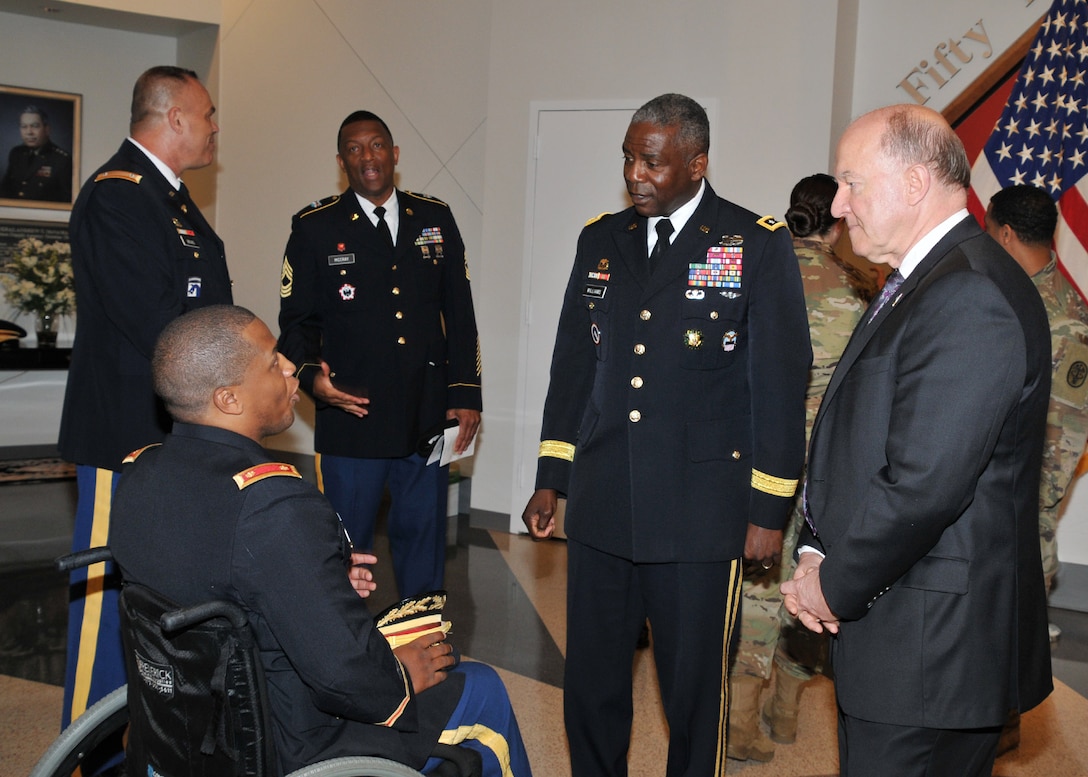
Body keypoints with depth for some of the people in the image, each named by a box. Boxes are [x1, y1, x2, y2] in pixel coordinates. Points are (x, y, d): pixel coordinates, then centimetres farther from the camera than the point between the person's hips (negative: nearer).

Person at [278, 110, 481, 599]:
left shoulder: (435, 219, 9)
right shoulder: (314, 227, 1)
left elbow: (460, 315, 10)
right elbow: (296, 321, 2)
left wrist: (465, 395, 4)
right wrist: (311, 376, -17)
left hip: (428, 418, 2)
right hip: (352, 418, -2)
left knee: (423, 536, 11)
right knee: (345, 545, 5)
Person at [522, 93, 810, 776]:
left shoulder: (759, 245, -4)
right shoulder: (601, 240, 10)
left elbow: (781, 382, -4)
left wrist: (769, 510, -6)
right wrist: (550, 480, 13)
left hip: (702, 516, -4)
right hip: (600, 511, 4)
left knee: (696, 695, 7)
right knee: (591, 687, 11)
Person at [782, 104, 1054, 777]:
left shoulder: (971, 297, -21)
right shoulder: (918, 286, 14)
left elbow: (923, 484, -26)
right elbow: (857, 440, 14)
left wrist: (836, 585, -13)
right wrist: (817, 555, 2)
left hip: (934, 649, -10)